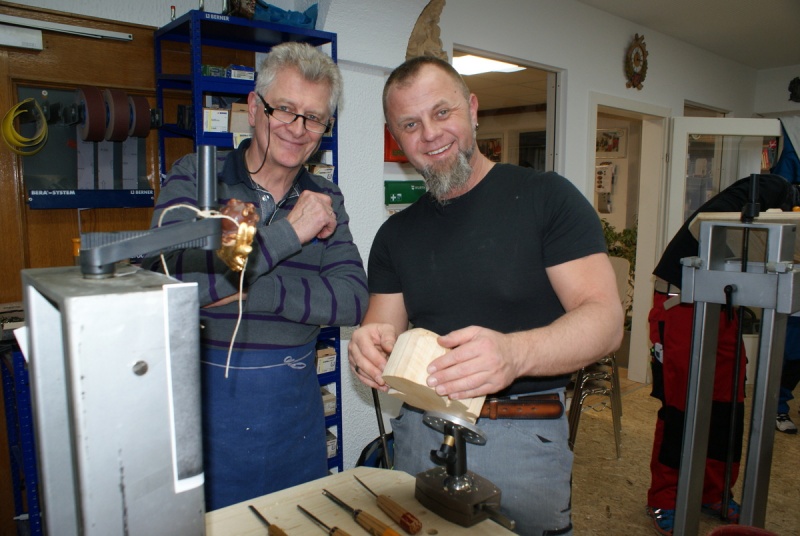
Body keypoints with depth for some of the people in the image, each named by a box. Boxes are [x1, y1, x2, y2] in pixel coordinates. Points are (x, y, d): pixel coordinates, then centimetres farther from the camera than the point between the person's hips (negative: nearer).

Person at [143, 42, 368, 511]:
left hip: (296, 402, 3)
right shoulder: (196, 176, -6)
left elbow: (353, 300, -9)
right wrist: (288, 232, -21)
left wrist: (253, 290, -21)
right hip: (203, 397, -3)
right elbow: (168, 276, -23)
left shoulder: (325, 200, 3)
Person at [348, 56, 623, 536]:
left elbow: (605, 319, -14)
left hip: (522, 441, -3)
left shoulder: (546, 197, -7)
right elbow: (385, 326, 5)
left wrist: (514, 354, -33)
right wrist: (373, 346, -20)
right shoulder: (395, 234, 7)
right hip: (419, 435, 4)